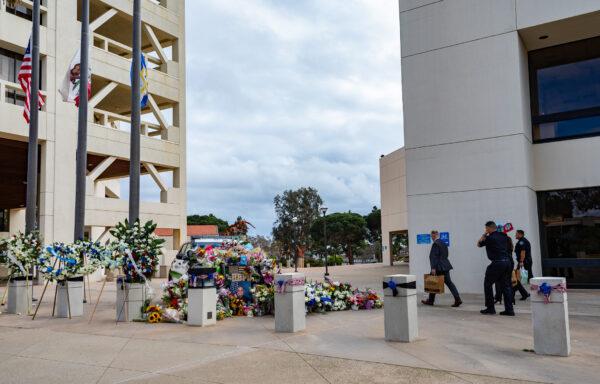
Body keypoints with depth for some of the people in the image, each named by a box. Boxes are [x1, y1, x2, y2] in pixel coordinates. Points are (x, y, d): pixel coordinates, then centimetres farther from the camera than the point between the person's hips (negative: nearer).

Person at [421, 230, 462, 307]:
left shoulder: (435, 244, -14)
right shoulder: (443, 243, 15)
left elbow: (434, 257, -19)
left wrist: (433, 268, -21)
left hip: (439, 267, -8)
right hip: (445, 266, 8)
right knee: (449, 282, 5)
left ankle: (430, 301, 16)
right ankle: (457, 299, -4)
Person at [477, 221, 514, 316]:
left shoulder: (490, 238, -8)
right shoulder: (503, 236, 11)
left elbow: (479, 244, 7)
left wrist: (484, 234, 10)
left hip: (497, 263, -7)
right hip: (507, 262, 7)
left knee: (487, 284, 6)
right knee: (506, 285, 10)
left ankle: (490, 308, 7)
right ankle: (509, 309, 6)